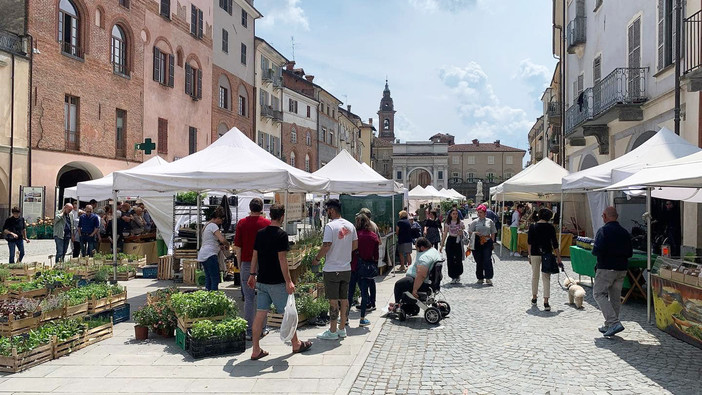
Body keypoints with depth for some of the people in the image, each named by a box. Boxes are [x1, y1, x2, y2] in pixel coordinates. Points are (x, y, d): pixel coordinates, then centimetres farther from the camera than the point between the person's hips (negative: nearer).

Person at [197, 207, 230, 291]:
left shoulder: (207, 225, 20)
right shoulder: (213, 226, -10)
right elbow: (222, 240, -23)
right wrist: (227, 245, -1)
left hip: (202, 255, 10)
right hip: (210, 255, -10)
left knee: (208, 278, 12)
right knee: (215, 279, -10)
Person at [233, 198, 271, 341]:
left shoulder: (242, 223, 1)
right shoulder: (267, 223, -1)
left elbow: (237, 247, 1)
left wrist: (239, 265, 11)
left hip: (247, 263, 0)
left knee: (249, 298, 4)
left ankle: (249, 331, 5)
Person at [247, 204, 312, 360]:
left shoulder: (260, 233, 6)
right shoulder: (281, 234, -14)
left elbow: (254, 255, 11)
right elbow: (282, 260, -17)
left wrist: (252, 275, 20)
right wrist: (288, 281, -14)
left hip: (261, 281, 6)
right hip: (277, 282, -6)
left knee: (260, 314, 7)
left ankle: (256, 350, 9)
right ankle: (296, 345, 22)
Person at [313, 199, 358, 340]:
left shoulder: (330, 226, -15)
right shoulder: (350, 226, 6)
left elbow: (326, 246, -19)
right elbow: (355, 245, 12)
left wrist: (317, 258, -5)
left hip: (332, 269, -7)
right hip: (346, 268, 7)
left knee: (333, 300, 0)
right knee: (344, 298, 13)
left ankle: (332, 331, 7)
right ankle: (342, 329, 22)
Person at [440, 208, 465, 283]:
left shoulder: (461, 223, 1)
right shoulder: (447, 223, 4)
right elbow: (445, 234, 6)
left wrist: (461, 233, -15)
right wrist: (442, 245, 3)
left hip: (458, 241, -1)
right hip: (450, 241, 1)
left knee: (458, 259, -4)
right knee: (450, 259, -2)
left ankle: (458, 275, 15)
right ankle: (453, 277, 8)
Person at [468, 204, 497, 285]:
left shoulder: (489, 221, 8)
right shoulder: (474, 222, 6)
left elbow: (493, 233, 13)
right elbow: (470, 232, 6)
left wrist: (492, 241, 5)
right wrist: (475, 233, -14)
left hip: (487, 242, 0)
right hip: (477, 243, 0)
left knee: (487, 260, -9)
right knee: (479, 261, 4)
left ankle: (488, 278, -7)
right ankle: (480, 278, 15)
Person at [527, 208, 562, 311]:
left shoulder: (532, 226, -1)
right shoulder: (550, 227, -4)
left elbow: (529, 242, 1)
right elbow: (555, 244, -3)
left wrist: (529, 255, 9)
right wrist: (558, 258, 3)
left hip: (535, 254, 1)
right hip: (547, 254, -1)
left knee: (535, 276, 16)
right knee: (546, 278, 1)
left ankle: (534, 298, 26)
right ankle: (546, 302, -6)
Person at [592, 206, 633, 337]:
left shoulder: (603, 231, -12)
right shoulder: (625, 232, 9)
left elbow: (597, 250, -20)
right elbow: (630, 253, 11)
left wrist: (594, 252, 2)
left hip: (606, 268, -7)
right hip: (622, 269, 7)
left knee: (599, 293, 1)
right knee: (615, 297, 11)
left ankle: (614, 322, -12)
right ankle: (609, 326, 18)